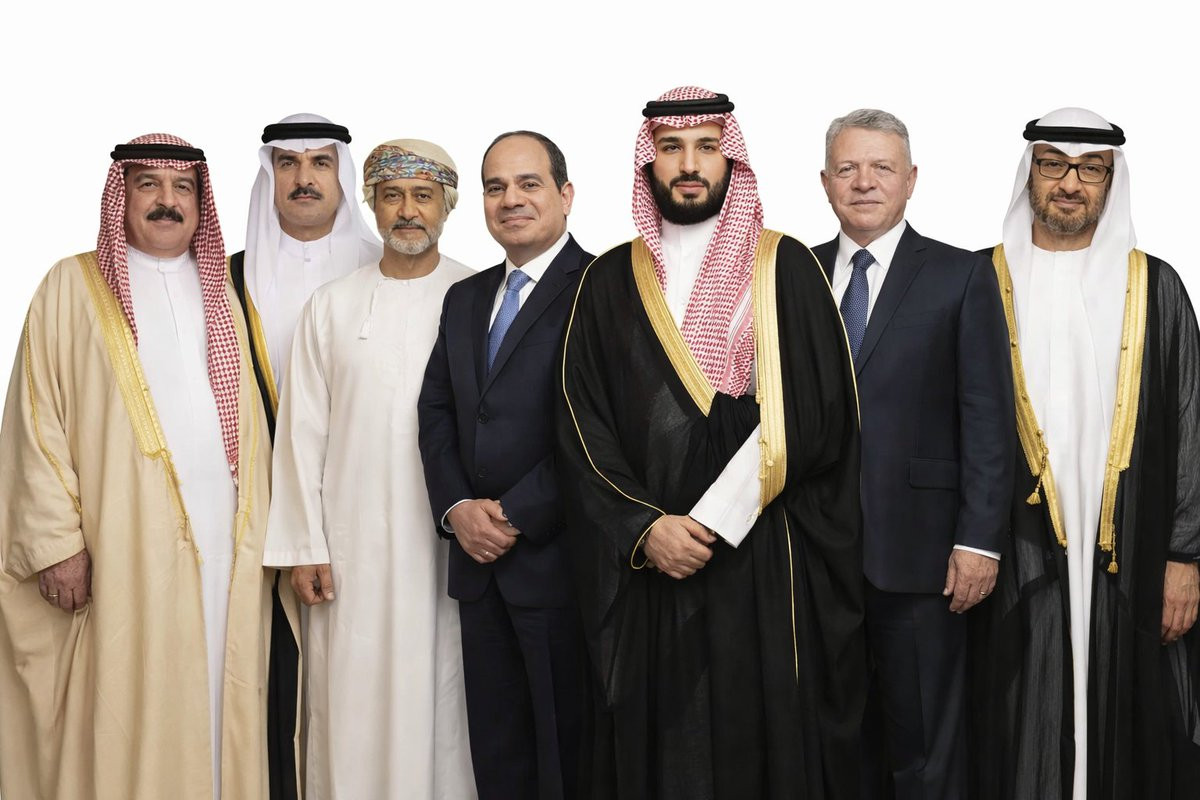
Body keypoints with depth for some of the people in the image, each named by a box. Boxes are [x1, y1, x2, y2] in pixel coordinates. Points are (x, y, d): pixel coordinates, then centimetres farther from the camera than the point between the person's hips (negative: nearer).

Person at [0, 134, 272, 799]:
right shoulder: (73, 287, 3)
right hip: (125, 540, -3)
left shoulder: (221, 291, 16)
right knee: (128, 705, -1)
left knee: (214, 699, 6)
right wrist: (57, 541, -12)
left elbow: (248, 415, 13)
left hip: (226, 537, 4)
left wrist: (260, 530, 4)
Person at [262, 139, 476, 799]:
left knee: (442, 698, 3)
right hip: (353, 544, 1)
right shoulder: (331, 307, 7)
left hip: (452, 544, -1)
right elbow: (303, 431, 5)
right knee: (355, 703, 3)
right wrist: (305, 546, -1)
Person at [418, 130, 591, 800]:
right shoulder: (465, 298, 16)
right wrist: (457, 508, -3)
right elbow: (437, 411, 13)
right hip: (480, 562, 7)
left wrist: (517, 515, -14)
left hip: (559, 561, -7)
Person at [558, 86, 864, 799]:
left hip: (765, 564, -2)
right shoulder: (610, 282, 9)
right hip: (644, 570, 2)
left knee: (766, 739, 2)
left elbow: (814, 418, -6)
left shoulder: (787, 268, 2)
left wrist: (711, 521, -13)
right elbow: (583, 428, 5)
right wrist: (644, 527, -10)